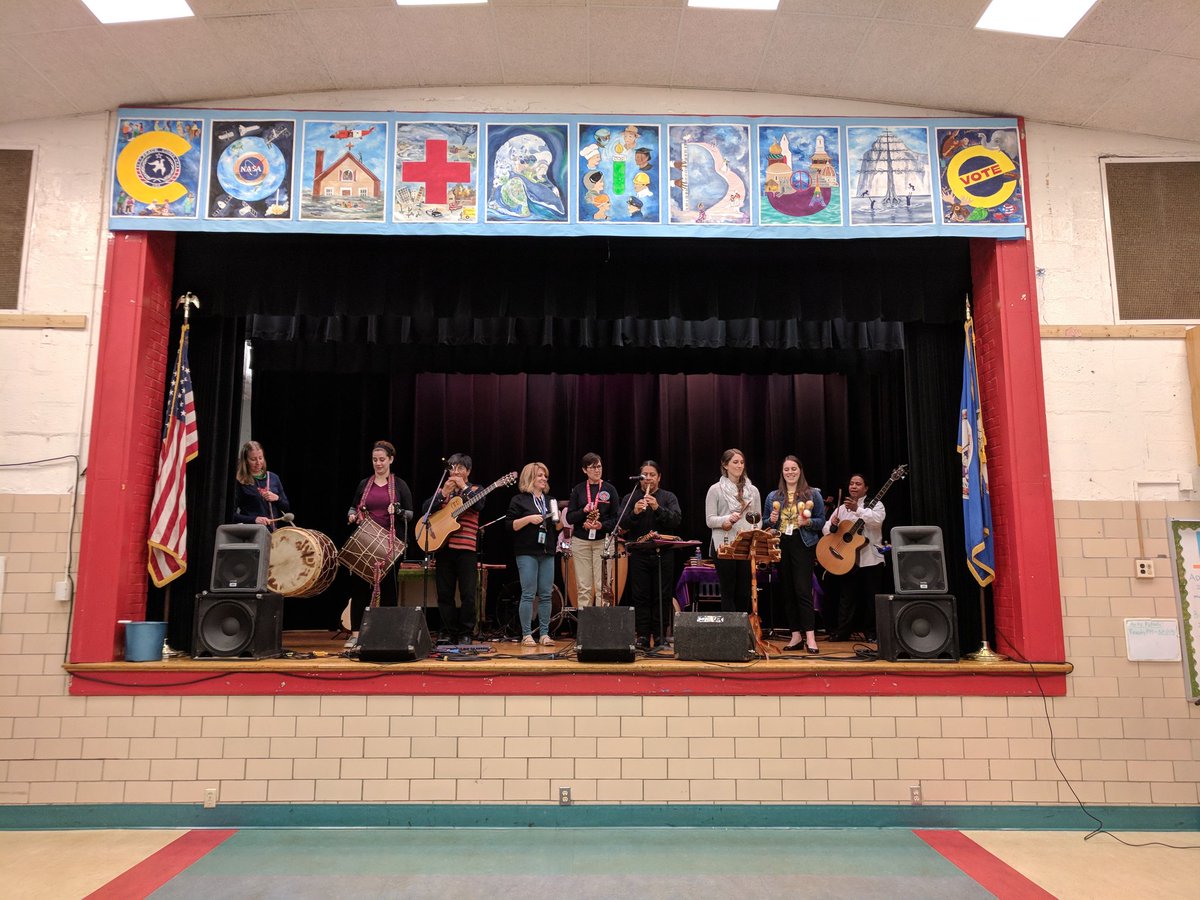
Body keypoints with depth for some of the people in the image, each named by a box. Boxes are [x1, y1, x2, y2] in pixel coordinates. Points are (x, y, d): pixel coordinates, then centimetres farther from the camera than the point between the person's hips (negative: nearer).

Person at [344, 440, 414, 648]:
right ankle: (355, 633, 4)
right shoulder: (364, 484, 11)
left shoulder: (399, 485, 3)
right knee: (360, 585, -1)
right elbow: (353, 508, 16)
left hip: (390, 543, -2)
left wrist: (398, 511, -20)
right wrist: (352, 517, -6)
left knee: (388, 586, 3)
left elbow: (410, 514, 1)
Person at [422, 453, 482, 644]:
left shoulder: (475, 489, 10)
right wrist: (443, 493, -10)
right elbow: (425, 508, 2)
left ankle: (465, 634, 7)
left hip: (466, 548, -3)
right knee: (444, 594, 4)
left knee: (467, 595, -4)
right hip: (442, 545, 3)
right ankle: (449, 633, 13)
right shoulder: (442, 490, 17)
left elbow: (478, 504, -12)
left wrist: (463, 487, -13)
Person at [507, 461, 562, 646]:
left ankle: (545, 634, 8)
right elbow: (511, 526, -6)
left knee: (546, 594, 3)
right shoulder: (519, 500, 0)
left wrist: (558, 519, -2)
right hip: (527, 553, -5)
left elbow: (558, 528, 19)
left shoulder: (549, 500, 17)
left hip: (547, 552, 5)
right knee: (528, 594, -6)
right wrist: (529, 519, -18)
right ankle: (526, 634, 0)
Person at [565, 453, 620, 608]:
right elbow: (569, 518, 4)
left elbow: (617, 518, 2)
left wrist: (602, 525, -15)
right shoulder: (578, 490, 8)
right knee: (583, 587, 1)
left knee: (602, 586, -5)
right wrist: (583, 511, -14)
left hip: (603, 541, -1)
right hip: (580, 541, 1)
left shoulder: (610, 489, 5)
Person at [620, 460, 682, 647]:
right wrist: (634, 512, -18)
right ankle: (642, 636, 6)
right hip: (638, 554, 0)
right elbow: (623, 526, 0)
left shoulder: (669, 497, 8)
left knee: (662, 597, 2)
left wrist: (658, 508, -20)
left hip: (663, 554, 0)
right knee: (640, 597, 1)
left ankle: (660, 635, 10)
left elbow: (676, 520, -7)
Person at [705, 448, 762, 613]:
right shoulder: (716, 490, 2)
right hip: (724, 545, -3)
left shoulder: (753, 490, 13)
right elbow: (710, 520, -3)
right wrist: (726, 520, -21)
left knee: (744, 593, 6)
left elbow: (758, 519, 16)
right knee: (728, 592, 0)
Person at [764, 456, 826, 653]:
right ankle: (796, 636, 14)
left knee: (803, 590, -11)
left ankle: (810, 638, -8)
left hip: (803, 546, -4)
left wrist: (808, 522, -15)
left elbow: (821, 521, 4)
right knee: (786, 592, 6)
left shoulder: (813, 494, 5)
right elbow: (765, 523, 18)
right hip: (780, 546, 4)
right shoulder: (773, 496, 14)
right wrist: (772, 521, -4)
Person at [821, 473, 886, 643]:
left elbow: (877, 519, -20)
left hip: (871, 558, -3)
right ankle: (842, 632, 11)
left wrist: (857, 509, -30)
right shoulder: (842, 508, 14)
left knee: (871, 596, 2)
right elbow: (826, 529, 11)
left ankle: (870, 632, 13)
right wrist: (832, 525, -12)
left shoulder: (875, 504, 3)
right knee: (847, 597, 5)